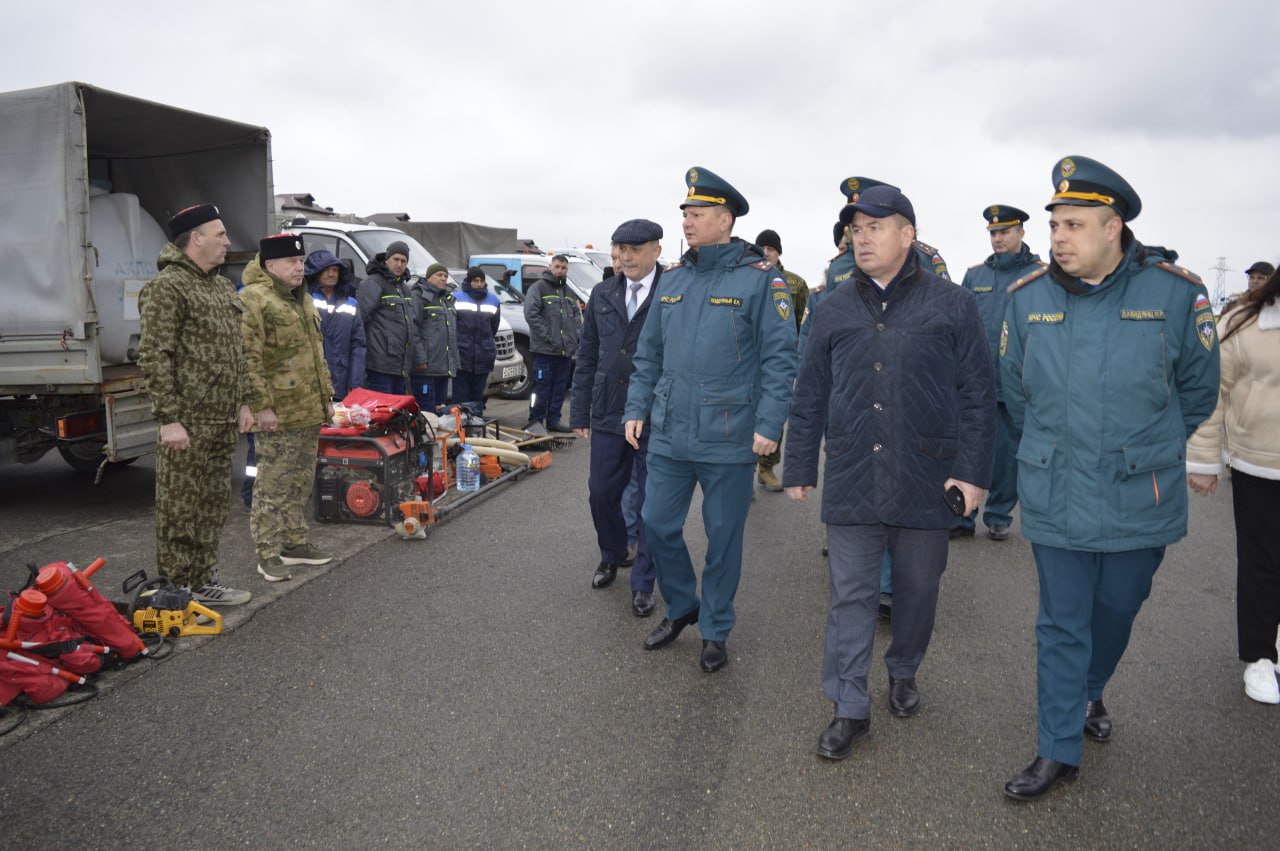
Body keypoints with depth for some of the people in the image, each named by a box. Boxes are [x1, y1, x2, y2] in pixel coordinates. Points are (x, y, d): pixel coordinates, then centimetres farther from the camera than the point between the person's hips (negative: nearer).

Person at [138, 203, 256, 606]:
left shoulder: (223, 287, 18)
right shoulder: (166, 287, -10)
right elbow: (154, 357, -15)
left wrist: (243, 402, 20)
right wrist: (168, 418, -19)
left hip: (222, 421, 9)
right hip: (188, 422, -9)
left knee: (213, 505, 15)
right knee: (180, 510, -1)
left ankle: (202, 581, 26)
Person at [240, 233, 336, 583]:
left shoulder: (302, 300, 18)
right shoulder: (254, 300, -12)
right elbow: (248, 358, -18)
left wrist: (326, 396, 22)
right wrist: (261, 405, -21)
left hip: (309, 412, 9)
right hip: (277, 416, -9)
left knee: (300, 484, 16)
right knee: (273, 487, -3)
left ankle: (294, 542, 28)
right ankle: (268, 554, 6)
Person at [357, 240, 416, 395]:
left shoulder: (405, 288, 21)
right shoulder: (372, 284, -7)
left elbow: (413, 322, 27)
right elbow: (360, 317, -16)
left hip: (401, 367, 9)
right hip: (380, 365, -9)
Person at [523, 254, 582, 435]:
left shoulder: (568, 291, 19)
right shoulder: (538, 287, -5)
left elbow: (577, 313, 24)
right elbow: (531, 313, -13)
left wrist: (576, 334, 6)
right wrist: (547, 336, -17)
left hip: (566, 349, 7)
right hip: (545, 349, -7)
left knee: (560, 388, 11)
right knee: (542, 386, -6)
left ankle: (553, 420, 19)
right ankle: (535, 421, 2)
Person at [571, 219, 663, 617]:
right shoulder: (603, 295, 7)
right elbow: (587, 357, 12)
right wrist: (580, 411, 10)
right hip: (608, 415, 5)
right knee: (602, 491, 13)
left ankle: (643, 583, 21)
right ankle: (612, 555, 40)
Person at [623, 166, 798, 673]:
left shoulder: (760, 278, -8)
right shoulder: (674, 278, 9)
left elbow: (779, 357, -10)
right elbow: (649, 353, 15)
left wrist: (769, 424, -16)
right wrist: (637, 409, 9)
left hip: (729, 440, -5)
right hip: (668, 436, 5)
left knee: (723, 536, 8)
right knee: (657, 524, 10)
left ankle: (715, 631, 26)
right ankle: (680, 607, 35)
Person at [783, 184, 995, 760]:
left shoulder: (951, 304, 0)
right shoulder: (836, 311, 7)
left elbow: (978, 394, 0)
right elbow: (809, 398, 10)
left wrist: (973, 471, -5)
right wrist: (799, 468, 9)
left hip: (926, 482, -1)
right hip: (850, 480, 1)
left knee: (918, 589, 14)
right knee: (851, 595, 3)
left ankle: (903, 673, 39)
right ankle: (850, 708, 13)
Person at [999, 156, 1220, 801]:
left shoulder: (1175, 293, -10)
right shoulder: (1027, 298, -4)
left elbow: (1197, 391, 5)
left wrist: (1148, 453, 12)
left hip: (1140, 501, 0)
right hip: (1055, 499, 1)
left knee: (1116, 611, 19)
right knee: (1061, 624, 7)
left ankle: (1089, 691, 48)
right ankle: (1059, 750, 20)